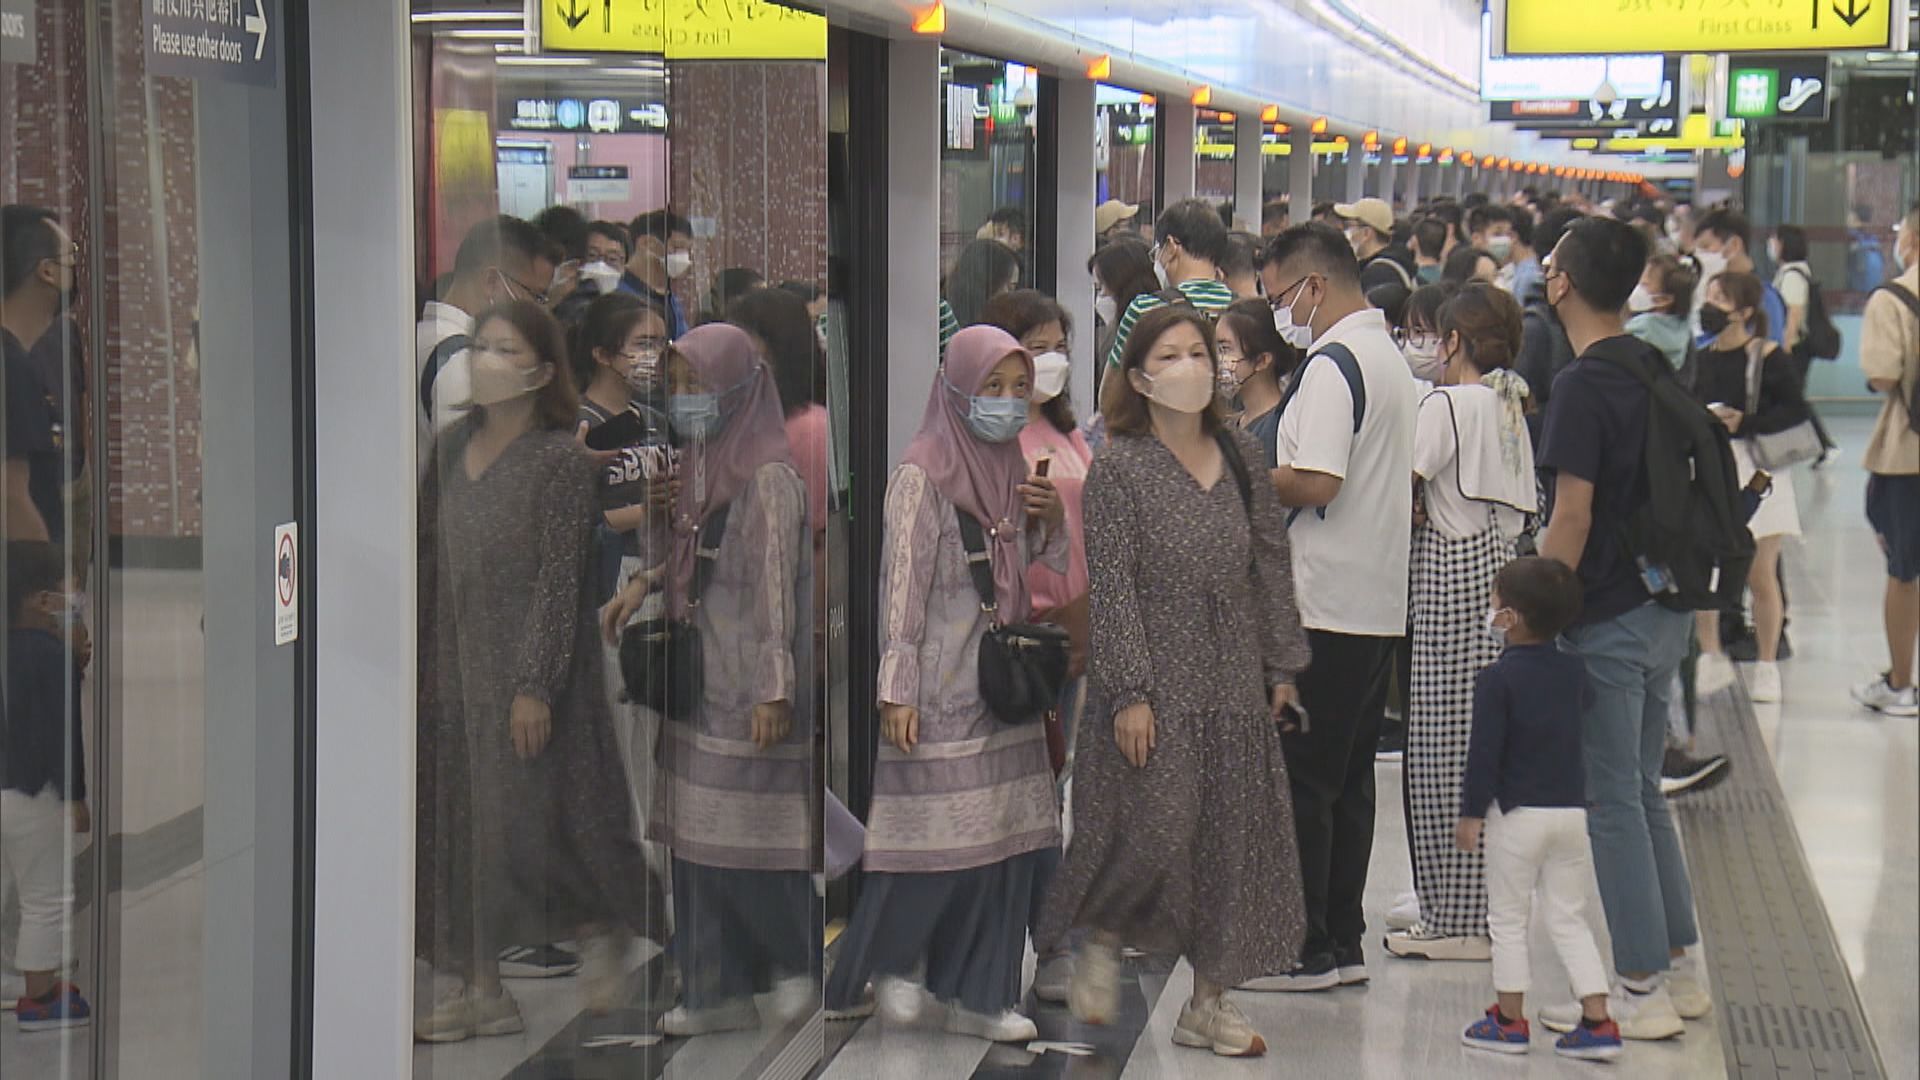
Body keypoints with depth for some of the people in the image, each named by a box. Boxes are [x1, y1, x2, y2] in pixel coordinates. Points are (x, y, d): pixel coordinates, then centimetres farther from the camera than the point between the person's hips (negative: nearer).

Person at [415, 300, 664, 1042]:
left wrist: (535, 684, -17)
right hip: (455, 660, 7)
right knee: (454, 820, 6)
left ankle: (601, 935, 19)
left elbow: (558, 578, -13)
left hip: (526, 659, -6)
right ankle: (478, 987, 11)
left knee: (527, 810, -5)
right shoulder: (454, 449, 9)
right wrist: (419, 663, 10)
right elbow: (430, 560, 13)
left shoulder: (559, 460, -9)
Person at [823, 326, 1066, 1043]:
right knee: (937, 836, -5)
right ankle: (889, 962, 17)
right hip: (944, 684, -7)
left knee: (1008, 841, 4)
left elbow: (1042, 575, 18)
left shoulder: (1011, 470, 11)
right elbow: (903, 586, -12)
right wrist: (896, 689, -16)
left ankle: (977, 996, 11)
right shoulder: (923, 475, -10)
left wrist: (1053, 520, -2)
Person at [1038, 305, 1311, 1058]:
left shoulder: (1242, 458, 7)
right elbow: (1113, 587, -10)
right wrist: (1129, 693, -15)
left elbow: (1272, 567, 12)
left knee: (1235, 838, 5)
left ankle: (1209, 1002, 15)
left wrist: (1282, 666, 9)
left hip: (1235, 685, 5)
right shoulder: (1118, 471, -6)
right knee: (1155, 833, -10)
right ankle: (1100, 945, 20)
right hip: (1158, 685, -5)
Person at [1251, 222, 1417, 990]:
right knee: (1349, 776, 13)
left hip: (1324, 607, -10)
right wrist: (1277, 479, 14)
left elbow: (1316, 482, -25)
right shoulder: (1386, 356, 16)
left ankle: (1305, 947, 0)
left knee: (1301, 780, -3)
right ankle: (1343, 941, 17)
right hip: (1380, 601, 10)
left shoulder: (1331, 364, -15)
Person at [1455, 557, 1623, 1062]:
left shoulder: (1496, 678, -11)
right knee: (1569, 918, 11)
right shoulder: (1576, 672, 6)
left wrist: (1471, 813, -6)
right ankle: (1597, 1019, 3)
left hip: (1518, 814, -5)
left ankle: (1509, 1020, 12)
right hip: (1575, 810, 5)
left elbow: (1485, 751, -12)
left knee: (1509, 918, 7)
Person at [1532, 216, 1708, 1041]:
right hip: (1663, 609, 9)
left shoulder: (1582, 386, -17)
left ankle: (1641, 992, 4)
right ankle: (1679, 969, 24)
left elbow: (1571, 520, -20)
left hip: (1607, 623, -9)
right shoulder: (1651, 369, 8)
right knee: (1643, 792, 18)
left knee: (1613, 802, -1)